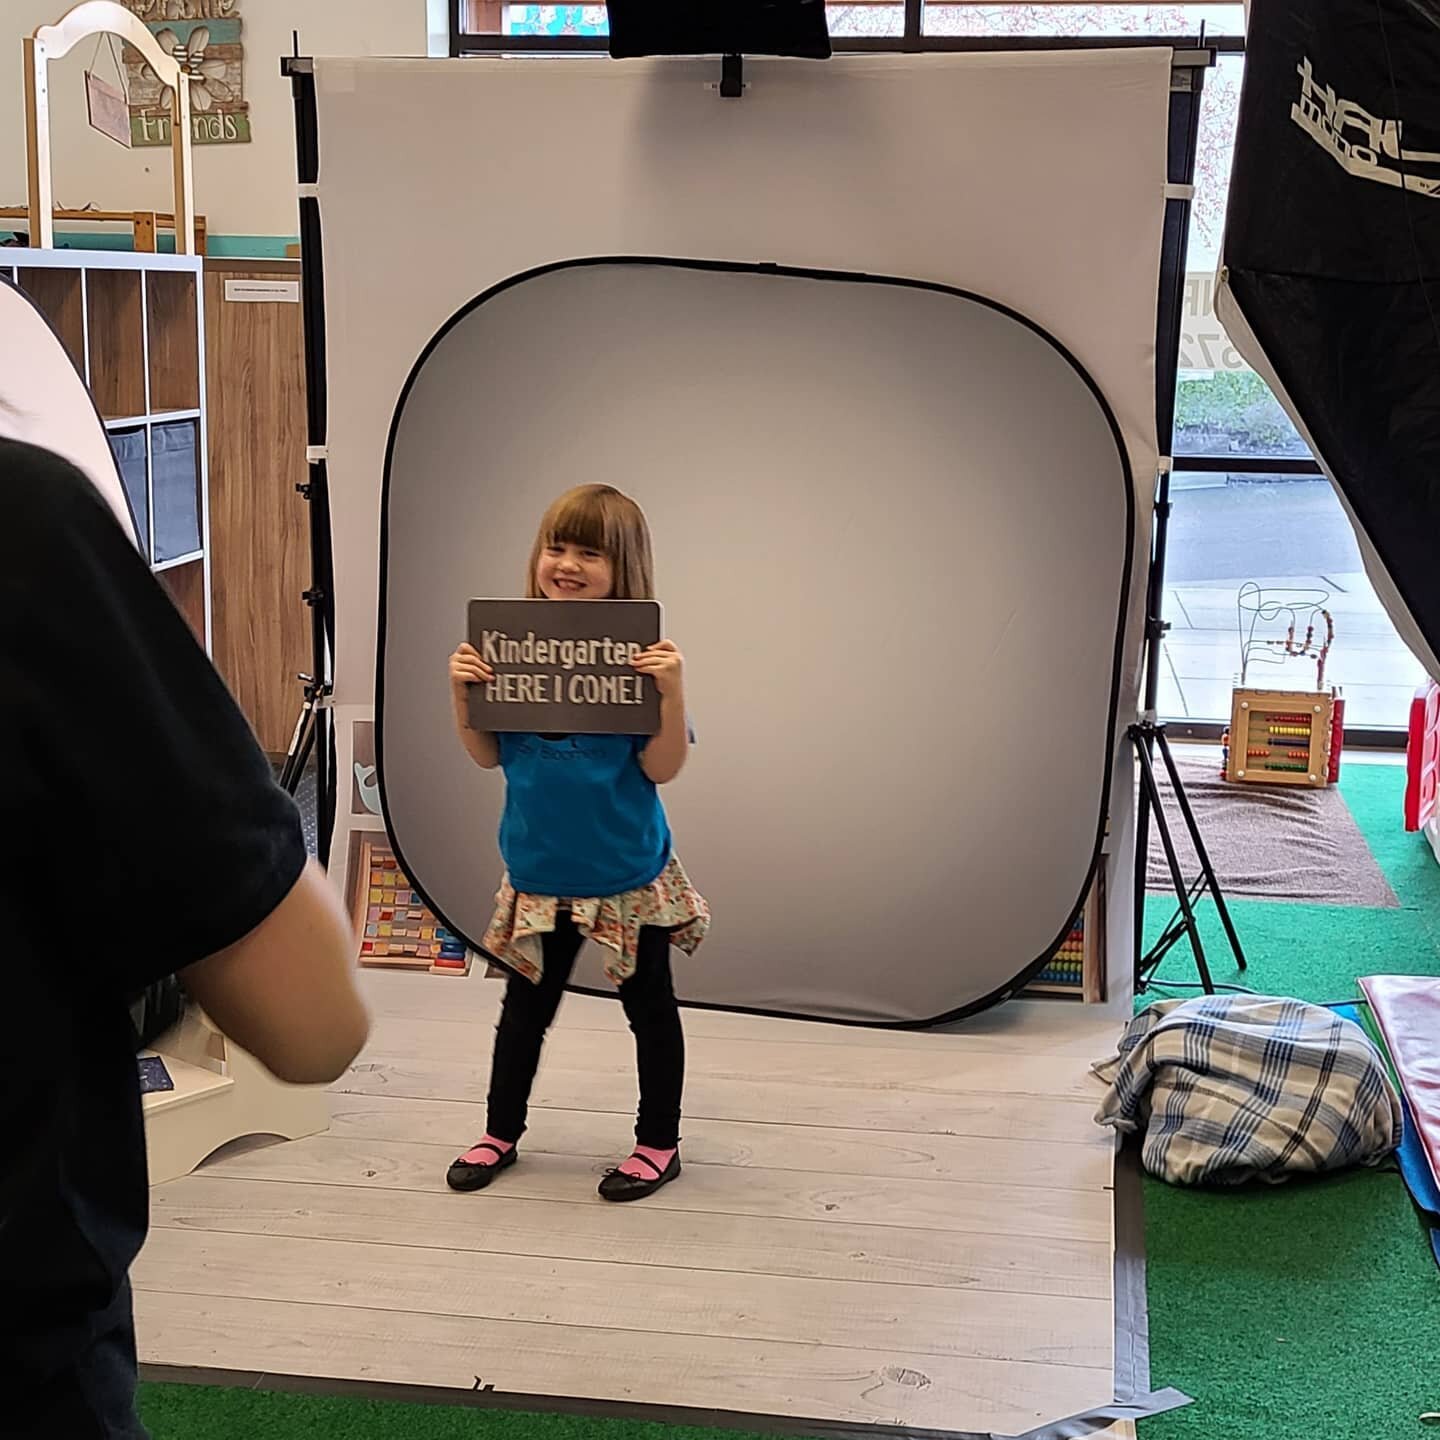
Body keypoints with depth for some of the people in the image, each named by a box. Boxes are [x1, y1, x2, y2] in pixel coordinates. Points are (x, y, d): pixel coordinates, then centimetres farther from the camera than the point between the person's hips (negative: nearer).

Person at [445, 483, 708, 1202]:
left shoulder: (641, 654, -13)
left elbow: (661, 767, -15)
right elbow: (488, 755, 3)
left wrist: (673, 691, -29)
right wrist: (461, 691, -12)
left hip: (627, 871, -3)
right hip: (539, 868, 3)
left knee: (649, 1003, 13)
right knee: (526, 1001, 18)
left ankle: (659, 1142, 30)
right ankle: (501, 1133, 36)